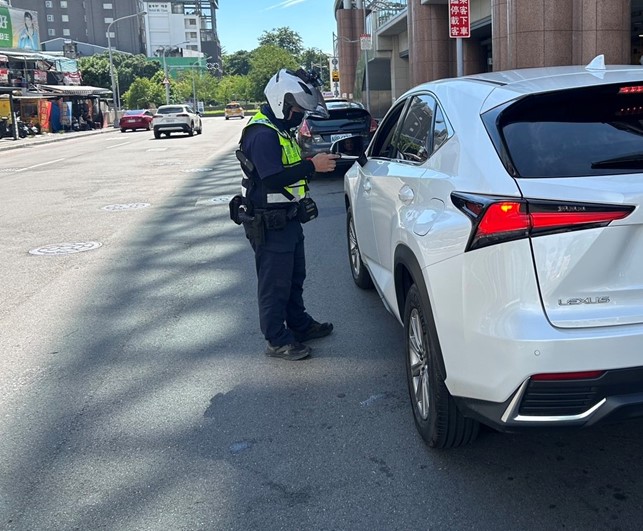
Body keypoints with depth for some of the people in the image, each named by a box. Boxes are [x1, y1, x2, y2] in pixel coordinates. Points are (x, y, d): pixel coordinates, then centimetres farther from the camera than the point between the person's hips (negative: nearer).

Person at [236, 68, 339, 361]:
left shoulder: (280, 129, 13)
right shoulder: (262, 134, -21)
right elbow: (273, 179, -30)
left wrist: (315, 160, 7)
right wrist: (312, 166, -27)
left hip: (288, 220, 11)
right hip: (270, 224, -11)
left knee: (294, 277, 22)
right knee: (274, 284, 1)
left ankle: (299, 324, 38)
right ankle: (277, 341, 13)